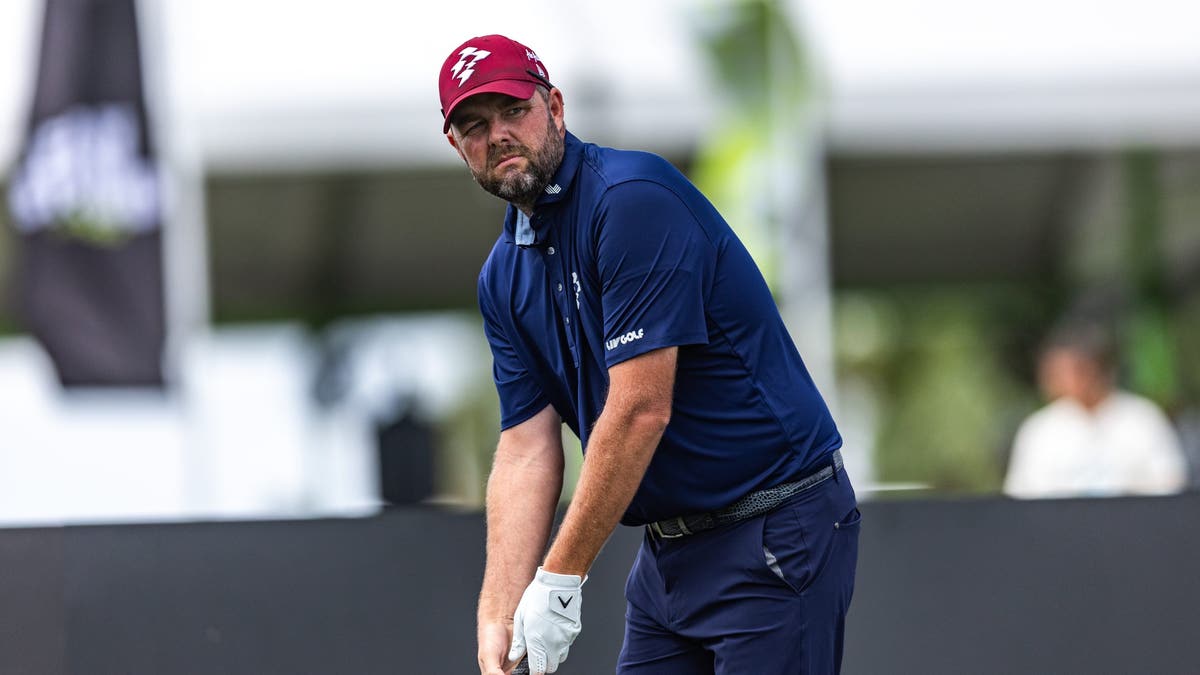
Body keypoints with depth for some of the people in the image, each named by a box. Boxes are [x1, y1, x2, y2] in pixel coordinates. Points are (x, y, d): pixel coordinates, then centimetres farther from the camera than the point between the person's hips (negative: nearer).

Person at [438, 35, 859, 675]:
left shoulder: (632, 199, -18)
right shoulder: (503, 277, 9)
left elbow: (640, 411, -22)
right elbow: (526, 452, 7)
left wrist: (559, 579, -18)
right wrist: (497, 617, -6)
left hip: (775, 534, -8)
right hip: (669, 545, 8)